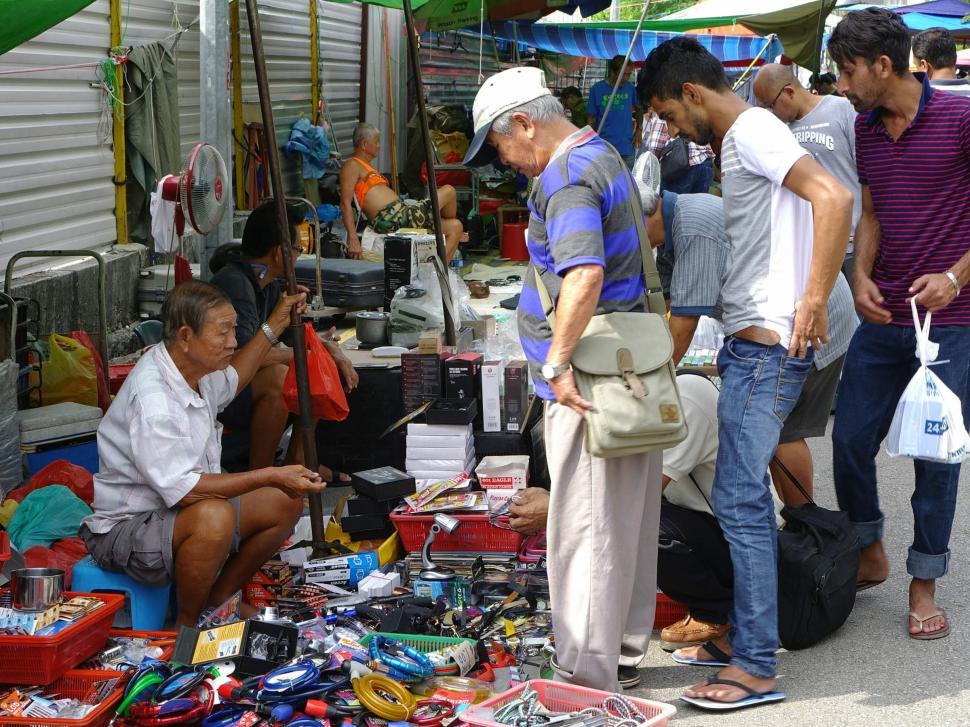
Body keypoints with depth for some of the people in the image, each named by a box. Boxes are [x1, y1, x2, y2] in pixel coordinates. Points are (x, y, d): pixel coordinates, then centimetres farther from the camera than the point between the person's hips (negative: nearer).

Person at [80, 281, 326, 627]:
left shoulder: (189, 367, 1)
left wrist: (275, 325, 24)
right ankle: (186, 626, -16)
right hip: (125, 530, -10)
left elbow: (230, 381, 28)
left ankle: (217, 600, 11)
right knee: (214, 516, -38)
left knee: (286, 502, 3)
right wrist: (270, 476, -31)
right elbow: (183, 490, -33)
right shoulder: (153, 401, -29)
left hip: (184, 510, 10)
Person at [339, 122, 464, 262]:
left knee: (455, 226, 5)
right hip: (391, 220, -11)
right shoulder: (352, 166, -3)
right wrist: (353, 239, -23)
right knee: (448, 191, -1)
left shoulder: (367, 168, 29)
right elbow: (345, 203, -14)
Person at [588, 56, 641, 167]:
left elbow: (639, 109, 19)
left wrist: (638, 130, 6)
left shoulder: (630, 88, 3)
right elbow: (592, 118, 3)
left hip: (627, 149, 2)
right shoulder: (597, 89, -3)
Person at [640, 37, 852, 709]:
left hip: (768, 346, -10)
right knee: (744, 494, 15)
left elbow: (833, 198, -26)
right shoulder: (741, 140, 19)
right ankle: (746, 625, 25)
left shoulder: (752, 131, -12)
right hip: (749, 345, 10)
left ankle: (756, 668, -5)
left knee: (740, 499, -9)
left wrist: (813, 303, -24)